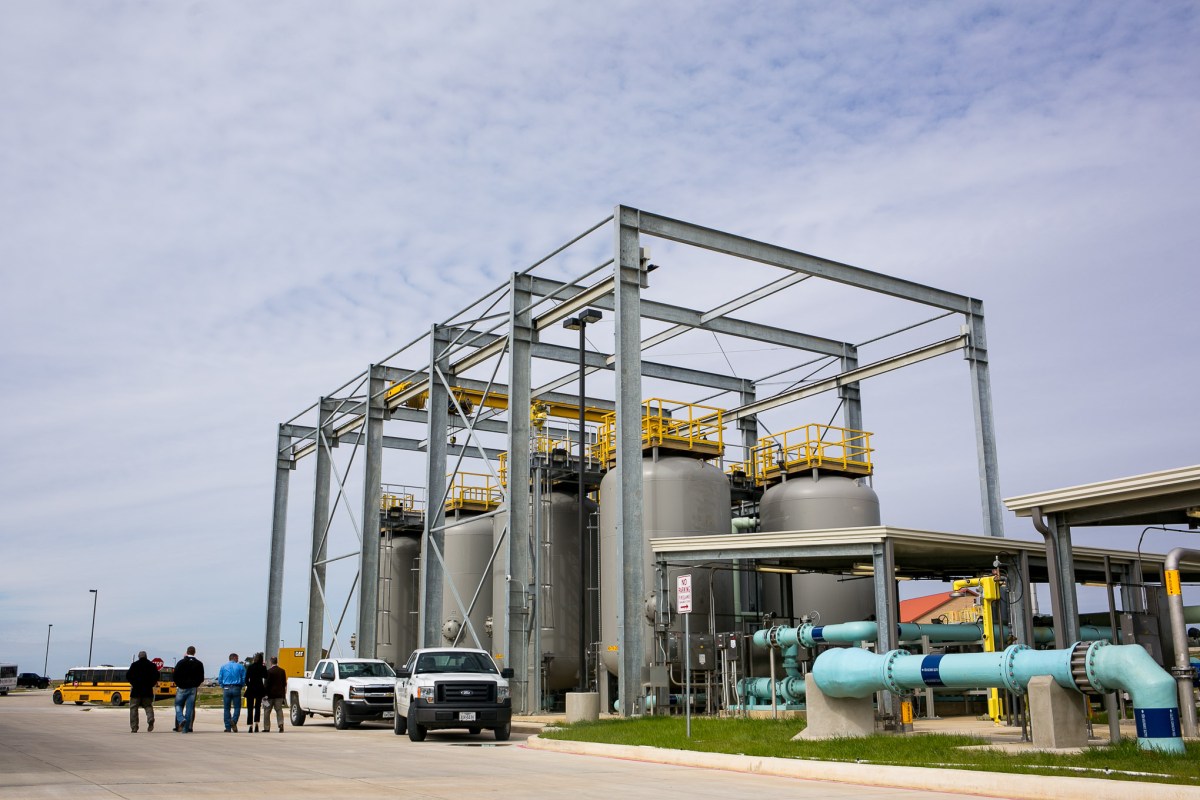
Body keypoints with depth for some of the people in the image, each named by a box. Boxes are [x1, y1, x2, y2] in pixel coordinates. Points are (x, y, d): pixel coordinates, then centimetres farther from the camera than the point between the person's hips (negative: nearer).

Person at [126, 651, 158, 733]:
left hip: (136, 690, -2)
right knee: (148, 706, 13)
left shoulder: (134, 665, -1)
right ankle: (150, 719, -17)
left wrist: (133, 683, 11)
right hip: (148, 690, 2)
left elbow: (128, 676, -4)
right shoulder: (152, 665, 5)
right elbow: (156, 676, 1)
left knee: (133, 708, 7)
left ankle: (134, 728, 3)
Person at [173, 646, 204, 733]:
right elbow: (201, 678, 4)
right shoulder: (199, 664, 2)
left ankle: (181, 719, -15)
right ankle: (186, 728, 1)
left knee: (178, 705, 11)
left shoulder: (181, 662, -5)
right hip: (193, 689, 2)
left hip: (182, 688, -2)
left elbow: (175, 676, -4)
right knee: (190, 708, 4)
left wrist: (179, 685, 11)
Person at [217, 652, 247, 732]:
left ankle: (228, 727, 5)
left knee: (227, 708, 7)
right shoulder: (240, 667, 2)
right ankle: (234, 720, -21)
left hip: (226, 689, 2)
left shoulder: (223, 666, 7)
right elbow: (244, 679, 1)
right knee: (237, 707, 5)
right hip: (236, 689, -2)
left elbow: (219, 680, 5)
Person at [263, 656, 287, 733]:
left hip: (271, 694, -4)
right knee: (279, 710, 7)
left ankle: (267, 728, 9)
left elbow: (267, 683, -11)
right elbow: (285, 683, 10)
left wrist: (265, 694, -6)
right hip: (280, 694, 4)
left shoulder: (269, 671, -11)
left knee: (267, 711, 7)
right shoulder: (282, 671, 5)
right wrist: (284, 693, 18)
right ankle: (281, 724, -13)